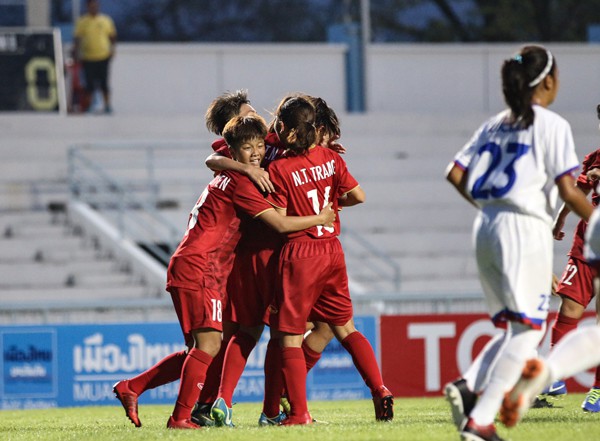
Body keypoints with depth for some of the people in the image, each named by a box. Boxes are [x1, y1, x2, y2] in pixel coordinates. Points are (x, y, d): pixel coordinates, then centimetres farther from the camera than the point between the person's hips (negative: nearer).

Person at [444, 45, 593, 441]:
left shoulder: (494, 125, 14)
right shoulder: (552, 125, -5)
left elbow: (456, 175, 11)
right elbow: (569, 191, -11)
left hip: (485, 229, 7)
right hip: (526, 230, -7)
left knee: (515, 327, 16)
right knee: (526, 330, -4)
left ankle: (469, 389, -7)